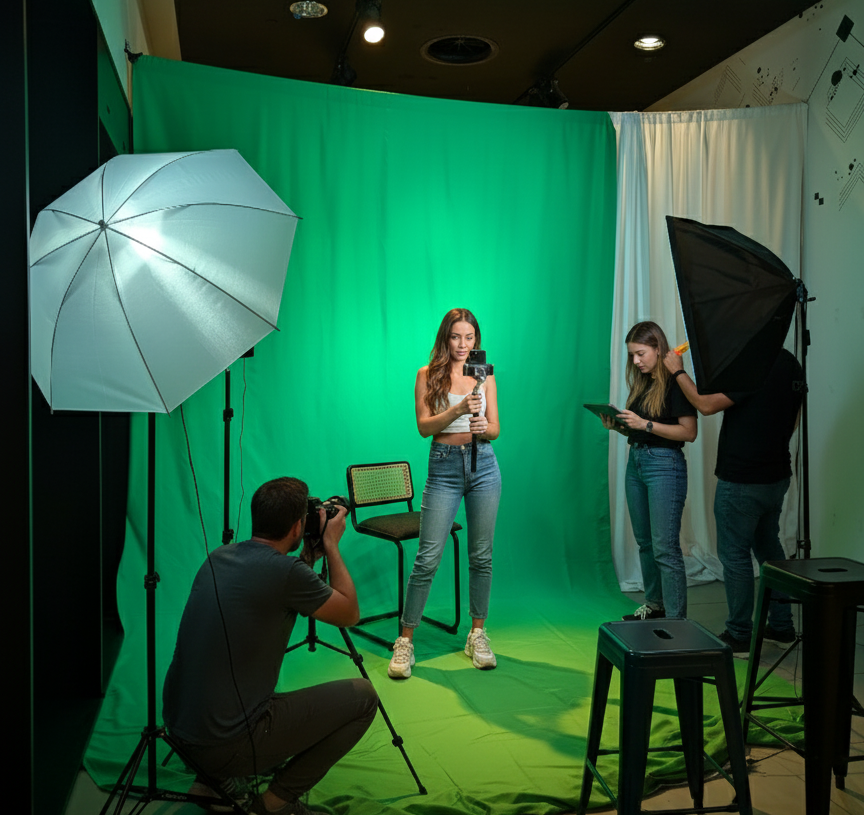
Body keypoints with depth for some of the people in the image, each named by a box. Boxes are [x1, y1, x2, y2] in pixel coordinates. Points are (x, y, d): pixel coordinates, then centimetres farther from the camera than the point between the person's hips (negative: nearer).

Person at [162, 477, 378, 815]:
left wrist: (312, 552, 21)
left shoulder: (219, 557, 4)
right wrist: (331, 545, 6)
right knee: (362, 697, 3)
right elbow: (350, 614, -1)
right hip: (227, 745, -8)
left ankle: (214, 780, 20)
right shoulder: (284, 570, -18)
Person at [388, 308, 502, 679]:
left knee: (481, 556, 7)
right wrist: (459, 409, -22)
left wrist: (483, 426, -17)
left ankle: (477, 635, 22)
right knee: (428, 558, -4)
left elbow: (495, 429, 7)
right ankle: (405, 640, 7)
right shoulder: (428, 375, 3)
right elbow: (424, 426, -7)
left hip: (483, 466, 2)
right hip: (444, 467, -2)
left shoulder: (485, 376, 9)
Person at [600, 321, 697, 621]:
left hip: (664, 464, -8)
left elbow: (689, 432, -16)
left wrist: (645, 424, -20)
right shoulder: (641, 383, 13)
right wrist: (617, 425, 0)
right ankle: (654, 604, 28)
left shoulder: (675, 383, -9)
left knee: (665, 548, -8)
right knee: (644, 542, 15)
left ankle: (676, 621, -2)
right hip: (635, 461, 8)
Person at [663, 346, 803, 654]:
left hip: (741, 481, -9)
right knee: (768, 547, 20)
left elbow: (706, 404, -20)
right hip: (776, 475, 9)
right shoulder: (791, 365, 7)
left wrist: (678, 372, -8)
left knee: (734, 555, 2)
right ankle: (781, 626, 29)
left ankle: (740, 636, 11)